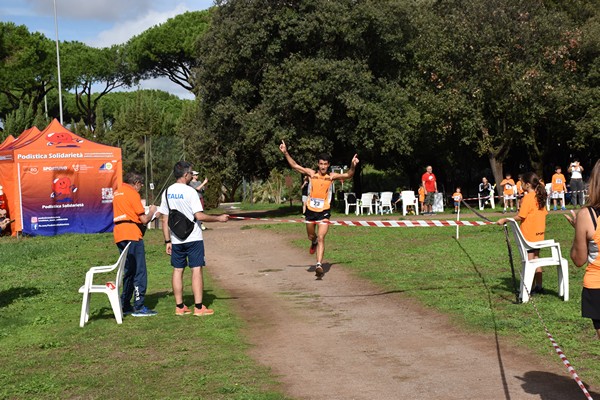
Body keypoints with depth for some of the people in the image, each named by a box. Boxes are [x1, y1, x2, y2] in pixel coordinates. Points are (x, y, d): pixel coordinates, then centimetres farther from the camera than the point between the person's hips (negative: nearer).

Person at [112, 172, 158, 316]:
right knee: (139, 272, -5)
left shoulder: (117, 192, 17)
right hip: (132, 235, -9)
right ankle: (139, 307, -6)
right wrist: (151, 212, 8)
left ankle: (125, 306, 17)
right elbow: (143, 219, -10)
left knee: (128, 271, 15)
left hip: (119, 235, 9)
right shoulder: (132, 193, -8)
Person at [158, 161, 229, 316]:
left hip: (176, 240, 6)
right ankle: (199, 307, -1)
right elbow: (199, 216, -17)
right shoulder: (190, 191, -12)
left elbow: (165, 219, 7)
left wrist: (167, 241, 11)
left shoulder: (167, 192, 6)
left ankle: (179, 306, 13)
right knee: (196, 270, -1)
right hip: (193, 238, -5)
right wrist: (219, 218, -6)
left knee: (178, 270, 9)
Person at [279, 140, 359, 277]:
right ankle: (314, 243, 56)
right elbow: (295, 166, -4)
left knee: (321, 238, -13)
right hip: (310, 210, 2)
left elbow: (348, 175, -9)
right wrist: (286, 153, -12)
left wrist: (352, 166, -28)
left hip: (324, 211, -2)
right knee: (311, 236, 19)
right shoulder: (311, 173, -3)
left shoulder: (332, 176, -4)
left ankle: (319, 265, -17)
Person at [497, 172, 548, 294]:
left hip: (529, 235, -8)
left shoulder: (528, 197, -17)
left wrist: (505, 220, -14)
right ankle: (539, 286, 18)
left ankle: (531, 288, 2)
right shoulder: (540, 197, 8)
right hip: (538, 233, 8)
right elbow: (544, 213, 13)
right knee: (536, 259, 14)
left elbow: (521, 216, -20)